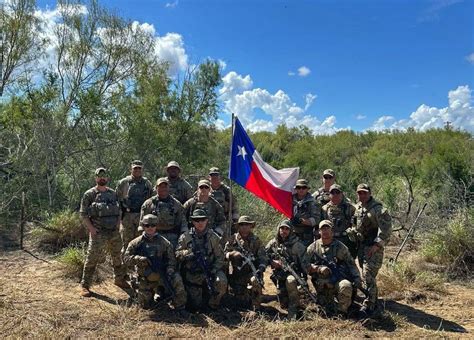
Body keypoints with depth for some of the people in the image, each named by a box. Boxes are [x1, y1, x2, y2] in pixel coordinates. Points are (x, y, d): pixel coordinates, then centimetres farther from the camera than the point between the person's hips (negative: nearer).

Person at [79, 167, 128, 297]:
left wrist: (118, 224, 3)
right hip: (98, 233, -5)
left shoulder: (113, 193, 10)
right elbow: (83, 214, -6)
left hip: (114, 232, 5)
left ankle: (119, 279, 32)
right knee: (92, 258, -5)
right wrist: (92, 229, -14)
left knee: (117, 256, 15)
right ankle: (85, 286, 6)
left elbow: (119, 210, 17)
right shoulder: (89, 194, -5)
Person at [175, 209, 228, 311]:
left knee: (221, 282, -31)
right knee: (195, 306, 2)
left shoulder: (213, 237, -2)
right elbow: (177, 255, -5)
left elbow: (220, 257, -2)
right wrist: (189, 252, -23)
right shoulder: (185, 237, -3)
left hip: (210, 270, 0)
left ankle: (213, 303, -1)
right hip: (193, 275, 0)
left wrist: (213, 271, -16)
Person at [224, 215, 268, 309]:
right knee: (242, 301, -4)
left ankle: (256, 308, -14)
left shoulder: (256, 240, 3)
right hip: (238, 274, 1)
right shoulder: (233, 239, 3)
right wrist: (232, 254, -21)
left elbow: (263, 257, -1)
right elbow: (224, 253, 0)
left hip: (252, 272, -1)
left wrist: (260, 269, -19)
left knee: (255, 281, -34)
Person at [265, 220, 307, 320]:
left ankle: (294, 311, -23)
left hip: (293, 273, -3)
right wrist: (273, 262, -11)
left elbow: (304, 262, -7)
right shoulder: (273, 243, 3)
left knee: (290, 281, -39)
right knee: (283, 304, -3)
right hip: (279, 275, 3)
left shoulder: (297, 245, -6)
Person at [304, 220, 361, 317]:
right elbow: (305, 265, -1)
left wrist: (357, 277, -8)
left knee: (346, 286, -34)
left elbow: (351, 263, 7)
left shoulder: (340, 247, 6)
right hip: (322, 286, 1)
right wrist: (319, 268, -17)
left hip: (338, 280, -1)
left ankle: (341, 312, -10)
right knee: (328, 313, -10)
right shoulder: (313, 247, 5)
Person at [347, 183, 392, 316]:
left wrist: (377, 244, -23)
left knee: (368, 276, -11)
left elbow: (386, 228, -20)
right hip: (361, 245, 8)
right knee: (366, 274, 17)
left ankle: (369, 306, -6)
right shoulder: (357, 207, 10)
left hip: (373, 247, -8)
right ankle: (373, 299, 33)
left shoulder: (377, 209, -15)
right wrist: (352, 232, 11)